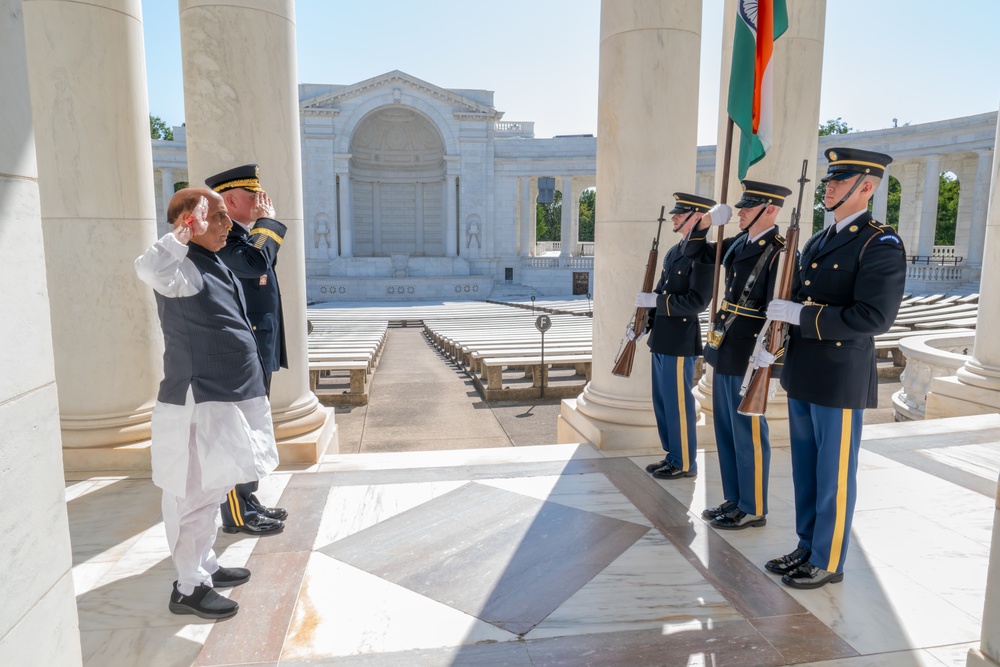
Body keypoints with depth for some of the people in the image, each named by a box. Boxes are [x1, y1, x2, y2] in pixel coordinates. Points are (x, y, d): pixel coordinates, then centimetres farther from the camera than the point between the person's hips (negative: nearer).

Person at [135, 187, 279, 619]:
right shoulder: (184, 268, -17)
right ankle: (189, 588, 15)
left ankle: (205, 566, 36)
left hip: (226, 399, 10)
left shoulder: (214, 265, 14)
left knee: (211, 490, 20)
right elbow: (150, 269, -41)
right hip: (199, 405, -10)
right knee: (197, 496, 1)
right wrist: (183, 234, -31)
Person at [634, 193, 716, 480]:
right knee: (662, 401, 16)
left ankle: (685, 464, 15)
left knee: (678, 403, 1)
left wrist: (654, 301, -21)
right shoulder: (673, 252, 14)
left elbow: (697, 301, -21)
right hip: (662, 339, 9)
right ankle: (672, 456, 30)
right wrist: (644, 324, 10)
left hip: (680, 342, -9)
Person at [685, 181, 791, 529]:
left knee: (748, 434, 3)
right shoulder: (738, 244, 10)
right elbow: (694, 251, 22)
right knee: (726, 431, 16)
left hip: (748, 357, -8)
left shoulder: (778, 253, -15)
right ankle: (734, 500, 30)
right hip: (725, 352, 9)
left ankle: (752, 509, 18)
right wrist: (705, 223, 3)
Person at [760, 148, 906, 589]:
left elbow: (875, 317, -22)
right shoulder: (817, 243, 13)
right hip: (802, 376, 8)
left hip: (840, 382, -7)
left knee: (834, 477, 6)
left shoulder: (881, 245, -11)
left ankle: (828, 563, 22)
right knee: (805, 471, 17)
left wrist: (800, 314, -22)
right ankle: (807, 548, 32)